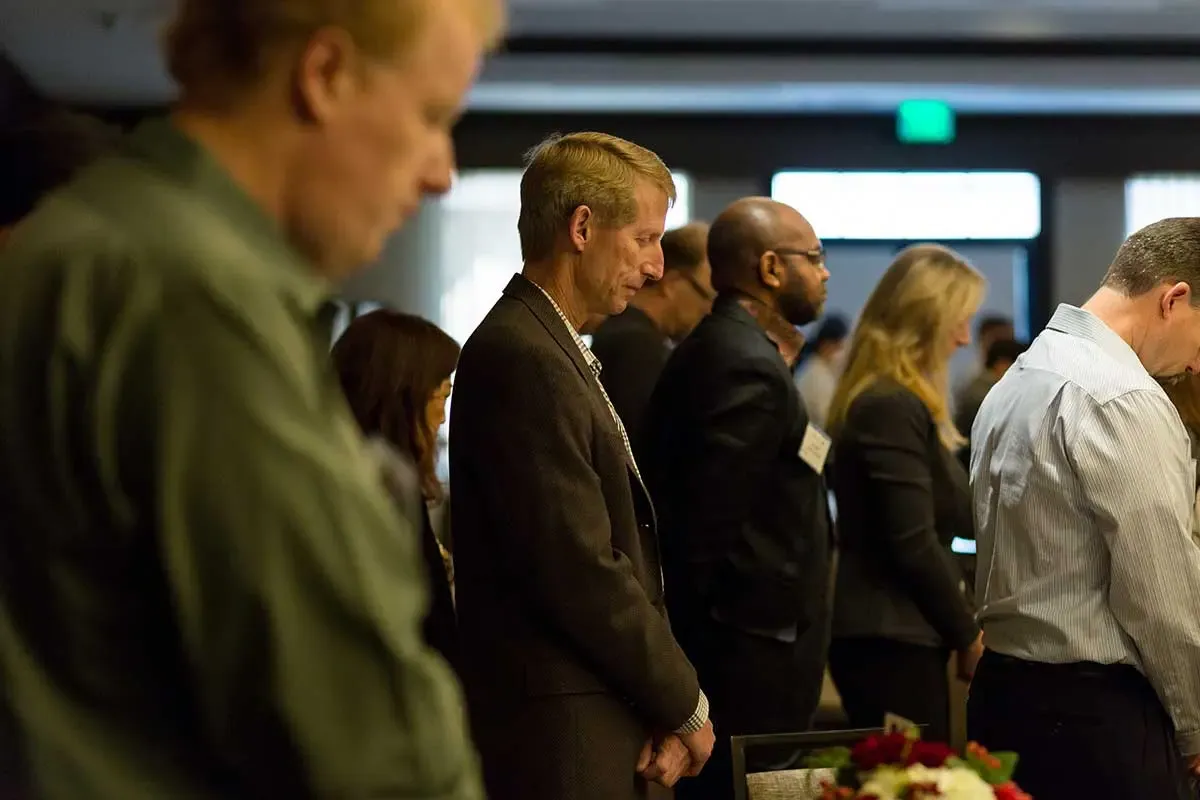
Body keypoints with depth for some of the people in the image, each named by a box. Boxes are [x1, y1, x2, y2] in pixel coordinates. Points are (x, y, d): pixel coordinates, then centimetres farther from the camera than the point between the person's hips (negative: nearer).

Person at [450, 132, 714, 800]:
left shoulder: (556, 351, 14)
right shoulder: (525, 359, -17)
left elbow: (617, 552, 10)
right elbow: (581, 572, -20)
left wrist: (663, 706, 0)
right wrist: (685, 704, -9)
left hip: (603, 720, 9)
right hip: (562, 739, -9)